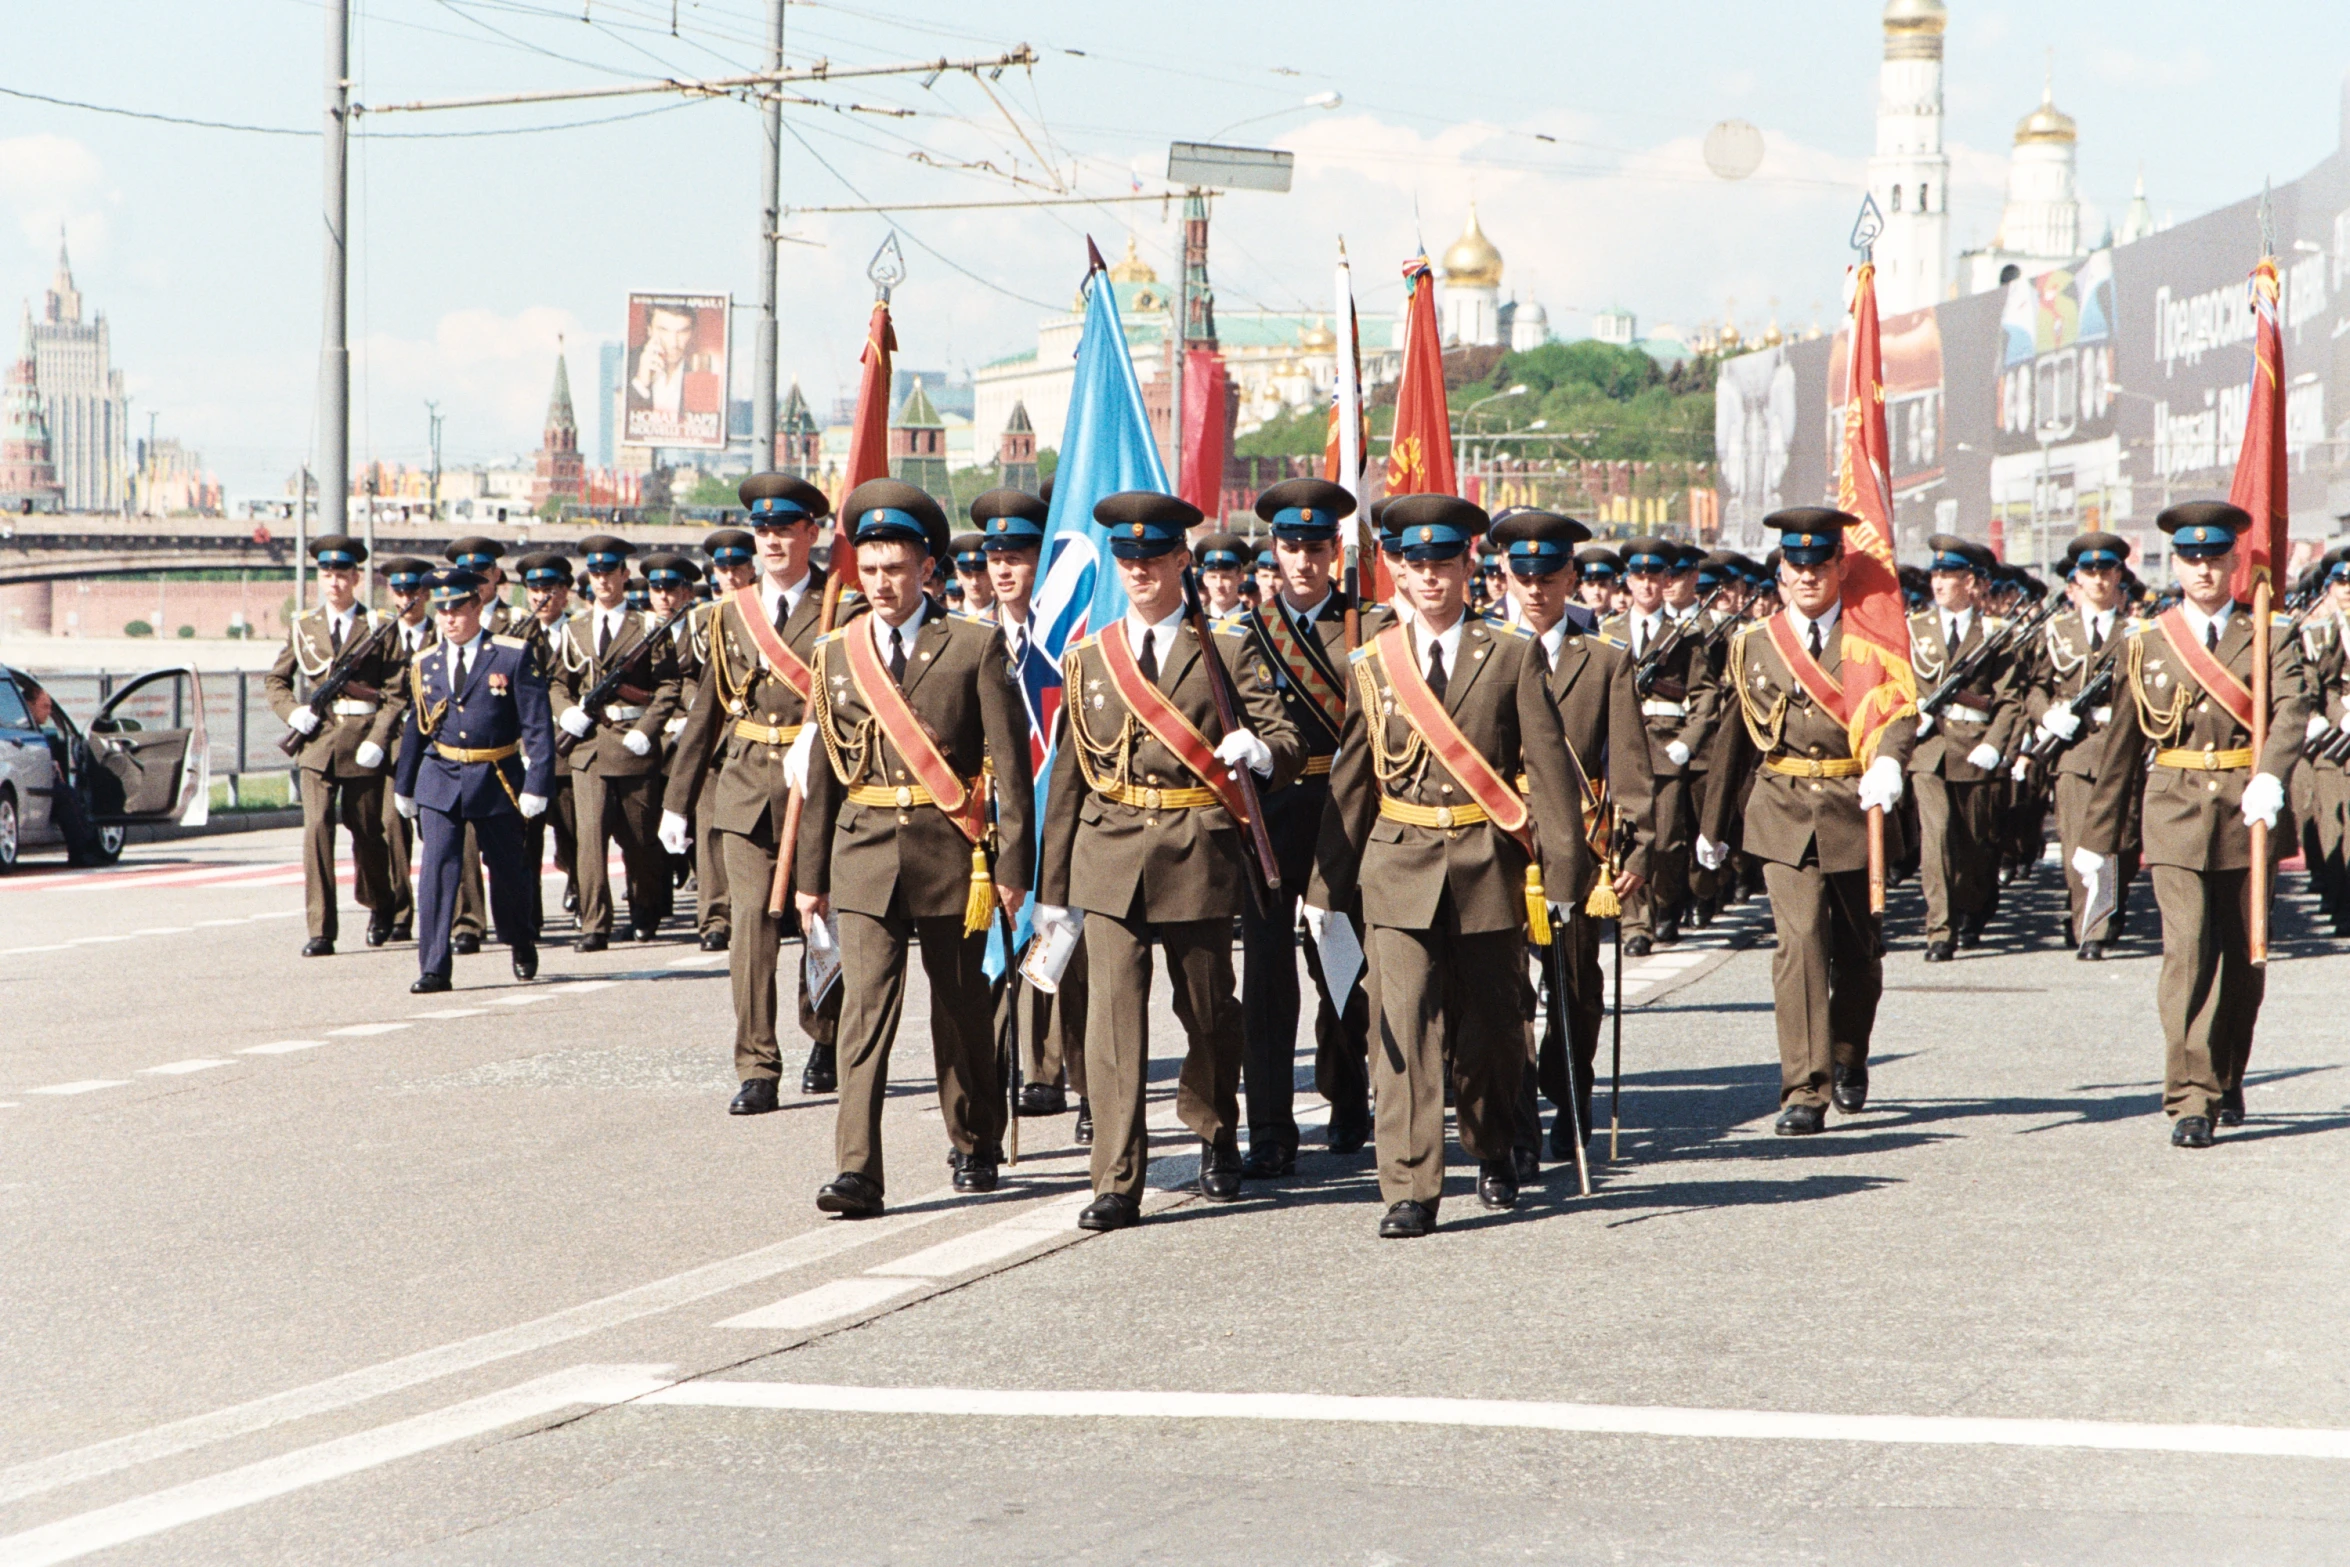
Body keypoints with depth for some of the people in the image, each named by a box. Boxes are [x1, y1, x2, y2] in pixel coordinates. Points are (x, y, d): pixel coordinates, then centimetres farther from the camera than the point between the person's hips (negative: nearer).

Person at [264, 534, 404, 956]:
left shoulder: (378, 628, 2)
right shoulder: (303, 627, 10)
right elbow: (275, 680, 19)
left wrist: (378, 738, -13)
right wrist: (292, 712, -1)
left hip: (364, 743, -1)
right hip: (318, 742, 1)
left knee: (367, 831, 10)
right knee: (316, 828, -13)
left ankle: (379, 907, 38)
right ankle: (320, 930, -13)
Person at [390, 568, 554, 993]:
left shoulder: (515, 657, -6)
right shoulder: (424, 666, 5)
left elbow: (538, 727, -8)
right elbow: (414, 730, 16)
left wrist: (536, 787, -15)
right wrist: (405, 789, 20)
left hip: (498, 782, -2)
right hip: (440, 780, 2)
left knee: (508, 870, 12)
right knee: (436, 869, -12)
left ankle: (522, 946, 38)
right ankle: (433, 968, -11)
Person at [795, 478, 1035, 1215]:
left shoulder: (974, 645, -1)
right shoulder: (837, 653, 8)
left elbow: (1010, 761, -2)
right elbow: (821, 772, 12)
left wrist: (1013, 863, -7)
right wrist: (811, 875, 11)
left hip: (951, 850, -1)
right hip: (865, 852, 1)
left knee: (961, 1005, 10)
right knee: (865, 1004, -9)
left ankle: (974, 1147, 29)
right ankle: (857, 1171, -14)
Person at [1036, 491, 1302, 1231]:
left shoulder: (1226, 655, 4)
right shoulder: (1088, 658, 10)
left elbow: (1288, 742, -2)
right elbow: (1067, 778, 11)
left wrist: (1259, 750, -27)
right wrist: (1054, 885, 10)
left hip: (1198, 853, -1)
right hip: (1109, 853, 1)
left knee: (1208, 1009, 11)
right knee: (1113, 1013, -9)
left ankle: (1216, 1139, 38)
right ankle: (1116, 1182, -9)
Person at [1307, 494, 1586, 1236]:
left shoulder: (1512, 656, 1)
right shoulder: (1373, 664, 6)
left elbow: (1548, 764, -2)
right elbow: (1350, 780, 10)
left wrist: (1561, 867, -10)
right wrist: (1328, 883, 8)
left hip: (1488, 866, 0)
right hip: (1399, 867, 0)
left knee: (1491, 1025, 11)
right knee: (1403, 1027, -9)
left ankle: (1492, 1153, 36)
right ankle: (1409, 1189, -8)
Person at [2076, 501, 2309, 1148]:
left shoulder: (2271, 636, 4)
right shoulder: (2148, 642, 7)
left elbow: (2291, 711, -13)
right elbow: (2120, 745, 10)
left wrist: (2269, 778, -33)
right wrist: (2099, 838, 10)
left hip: (2248, 813, 1)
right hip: (2176, 815, -1)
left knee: (2244, 958, 9)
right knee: (2187, 952, -12)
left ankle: (2227, 1084, 28)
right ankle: (2190, 1101, -13)